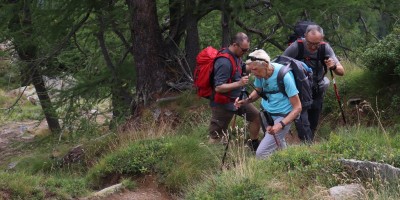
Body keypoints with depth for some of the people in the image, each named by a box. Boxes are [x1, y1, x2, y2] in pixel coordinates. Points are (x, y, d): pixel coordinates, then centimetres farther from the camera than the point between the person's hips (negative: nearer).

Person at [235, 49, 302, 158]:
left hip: (281, 117, -7)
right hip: (266, 112, 7)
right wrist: (246, 101, -7)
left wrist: (281, 125, -33)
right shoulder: (260, 73, -8)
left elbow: (297, 107, -22)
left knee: (261, 154, -15)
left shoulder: (284, 76, -26)